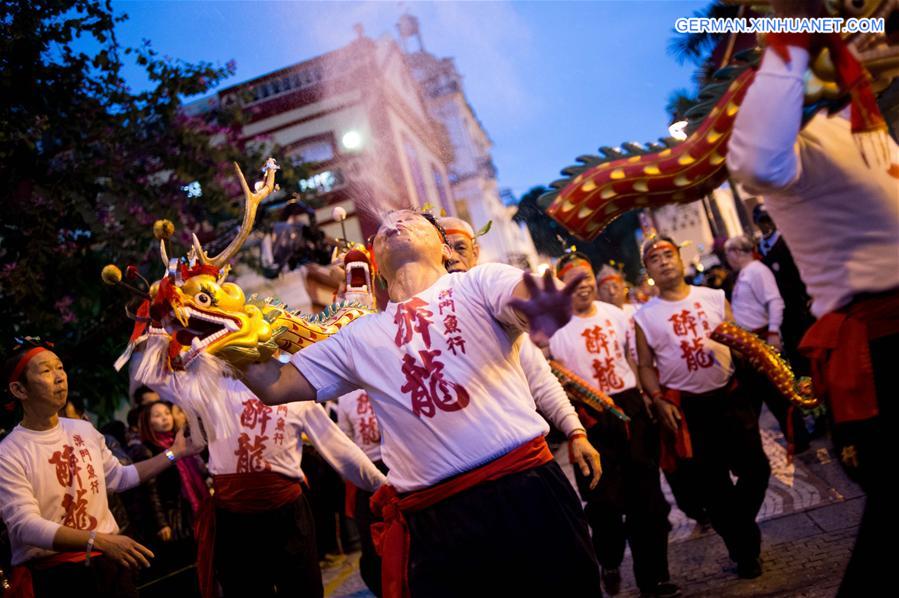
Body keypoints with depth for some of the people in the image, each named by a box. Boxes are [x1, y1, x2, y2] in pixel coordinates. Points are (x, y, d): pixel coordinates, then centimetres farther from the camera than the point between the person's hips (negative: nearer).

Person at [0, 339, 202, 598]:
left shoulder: (84, 430, 7)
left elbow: (120, 477, 19)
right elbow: (25, 526, -22)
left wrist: (174, 453, 13)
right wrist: (98, 540, -32)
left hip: (109, 561, 5)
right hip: (51, 574, -5)